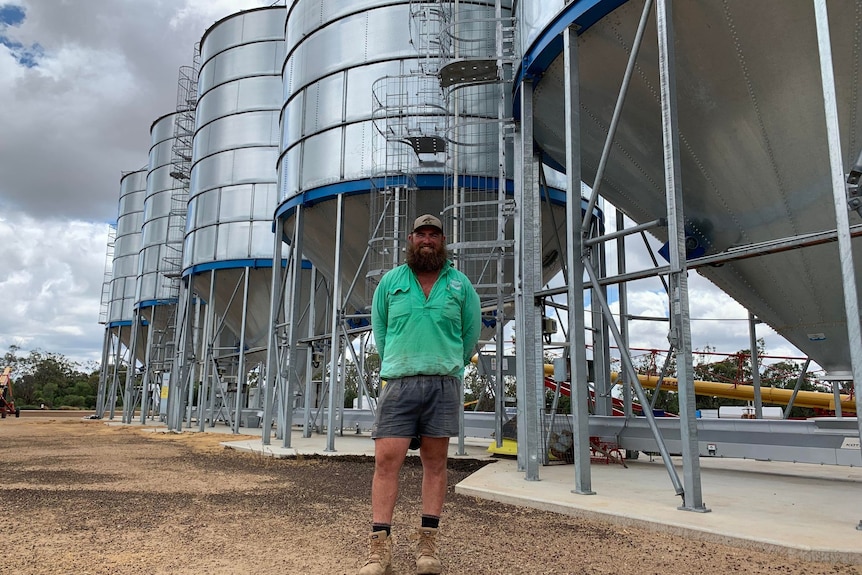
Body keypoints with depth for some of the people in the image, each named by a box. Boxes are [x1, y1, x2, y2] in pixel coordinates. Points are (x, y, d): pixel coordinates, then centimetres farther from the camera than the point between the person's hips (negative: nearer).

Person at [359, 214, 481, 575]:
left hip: (443, 385, 0)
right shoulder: (390, 281, 9)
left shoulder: (460, 284, 9)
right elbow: (379, 328, 17)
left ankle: (427, 543, 12)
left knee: (435, 461, 4)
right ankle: (380, 546, 0)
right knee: (386, 460, -6)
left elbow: (470, 333, 15)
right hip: (398, 382, 0)